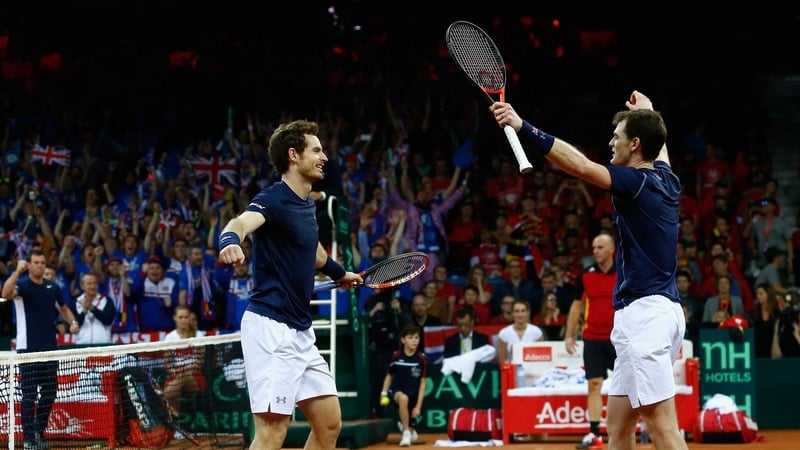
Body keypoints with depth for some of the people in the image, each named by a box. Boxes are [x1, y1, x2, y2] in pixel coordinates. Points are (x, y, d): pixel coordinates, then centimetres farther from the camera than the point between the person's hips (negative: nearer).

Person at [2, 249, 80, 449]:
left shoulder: (53, 288, 10)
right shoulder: (22, 285, -6)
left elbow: (64, 308, 25)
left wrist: (73, 322, 5)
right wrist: (17, 271, -38)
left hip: (50, 348, 5)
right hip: (28, 349, -5)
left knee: (49, 393, 9)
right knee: (29, 394, -3)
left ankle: (40, 432, 23)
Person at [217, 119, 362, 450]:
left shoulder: (308, 205, 13)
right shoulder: (274, 199, -13)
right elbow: (242, 221, -36)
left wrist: (340, 273, 52)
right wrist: (230, 241, -59)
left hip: (301, 332, 9)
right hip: (271, 327, -9)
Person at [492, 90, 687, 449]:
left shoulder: (638, 182, -10)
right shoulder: (667, 180, 14)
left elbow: (580, 165, -24)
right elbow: (659, 148, 38)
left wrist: (523, 127, -25)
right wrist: (647, 112, 56)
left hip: (644, 311, -10)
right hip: (664, 309, 10)